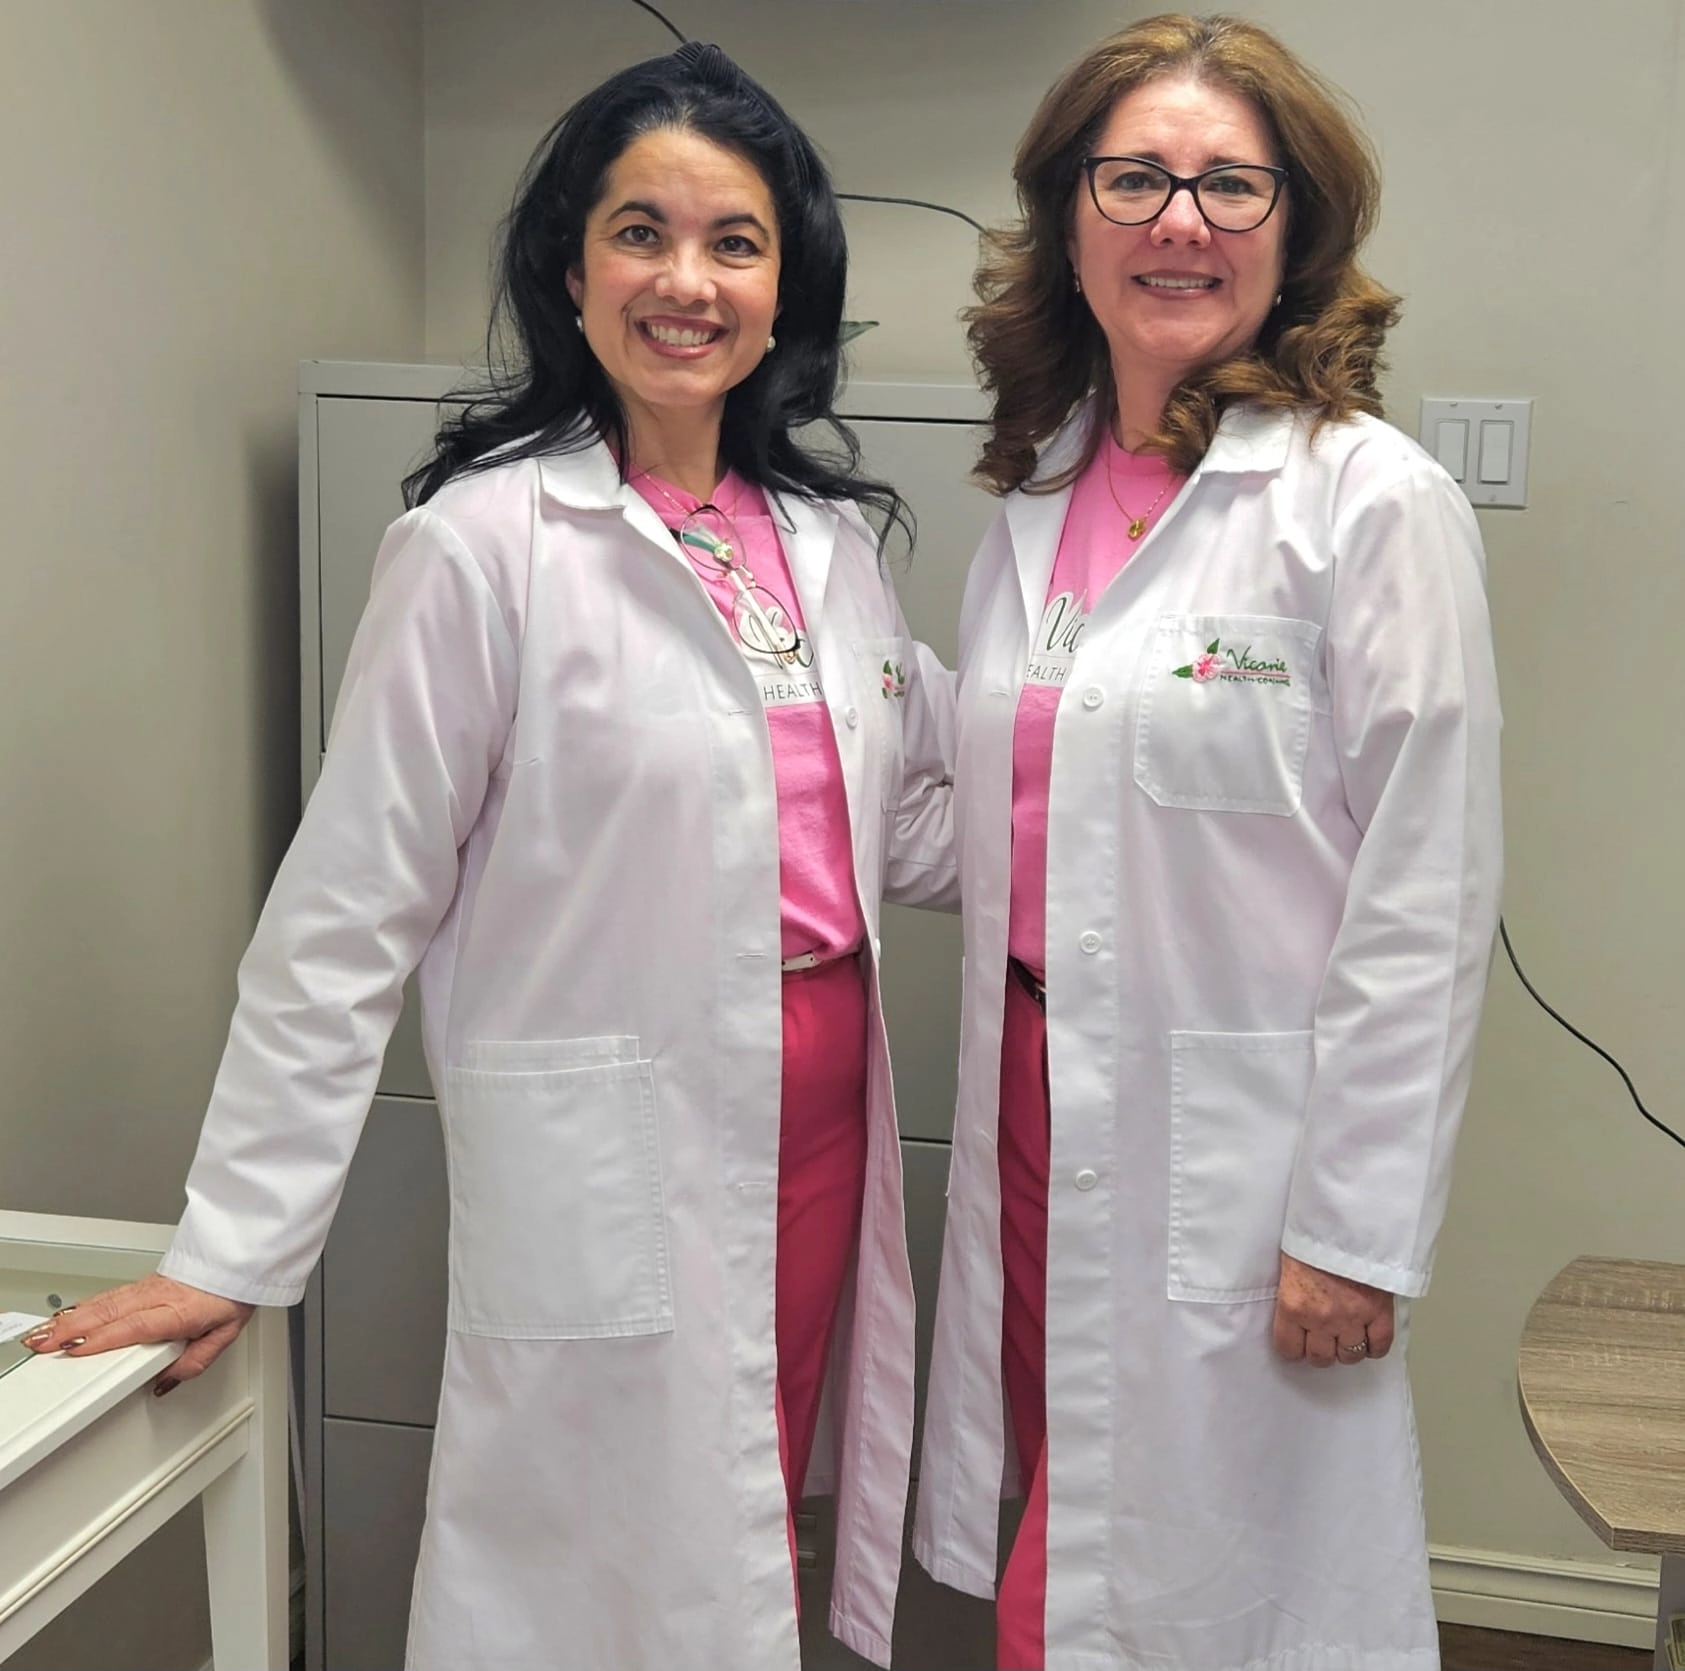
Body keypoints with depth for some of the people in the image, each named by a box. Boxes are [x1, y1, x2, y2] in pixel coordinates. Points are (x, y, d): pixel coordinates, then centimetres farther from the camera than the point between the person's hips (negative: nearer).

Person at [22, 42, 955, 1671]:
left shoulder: (829, 533, 6)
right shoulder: (484, 541, -12)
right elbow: (346, 912, -11)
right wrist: (231, 1250, -10)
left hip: (825, 1121, 6)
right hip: (614, 1159, -6)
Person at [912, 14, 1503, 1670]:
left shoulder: (1373, 503, -11)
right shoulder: (1035, 499, 9)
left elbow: (1423, 906, -13)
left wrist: (1355, 1232, -13)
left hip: (1233, 1151, -6)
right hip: (1040, 1119, 6)